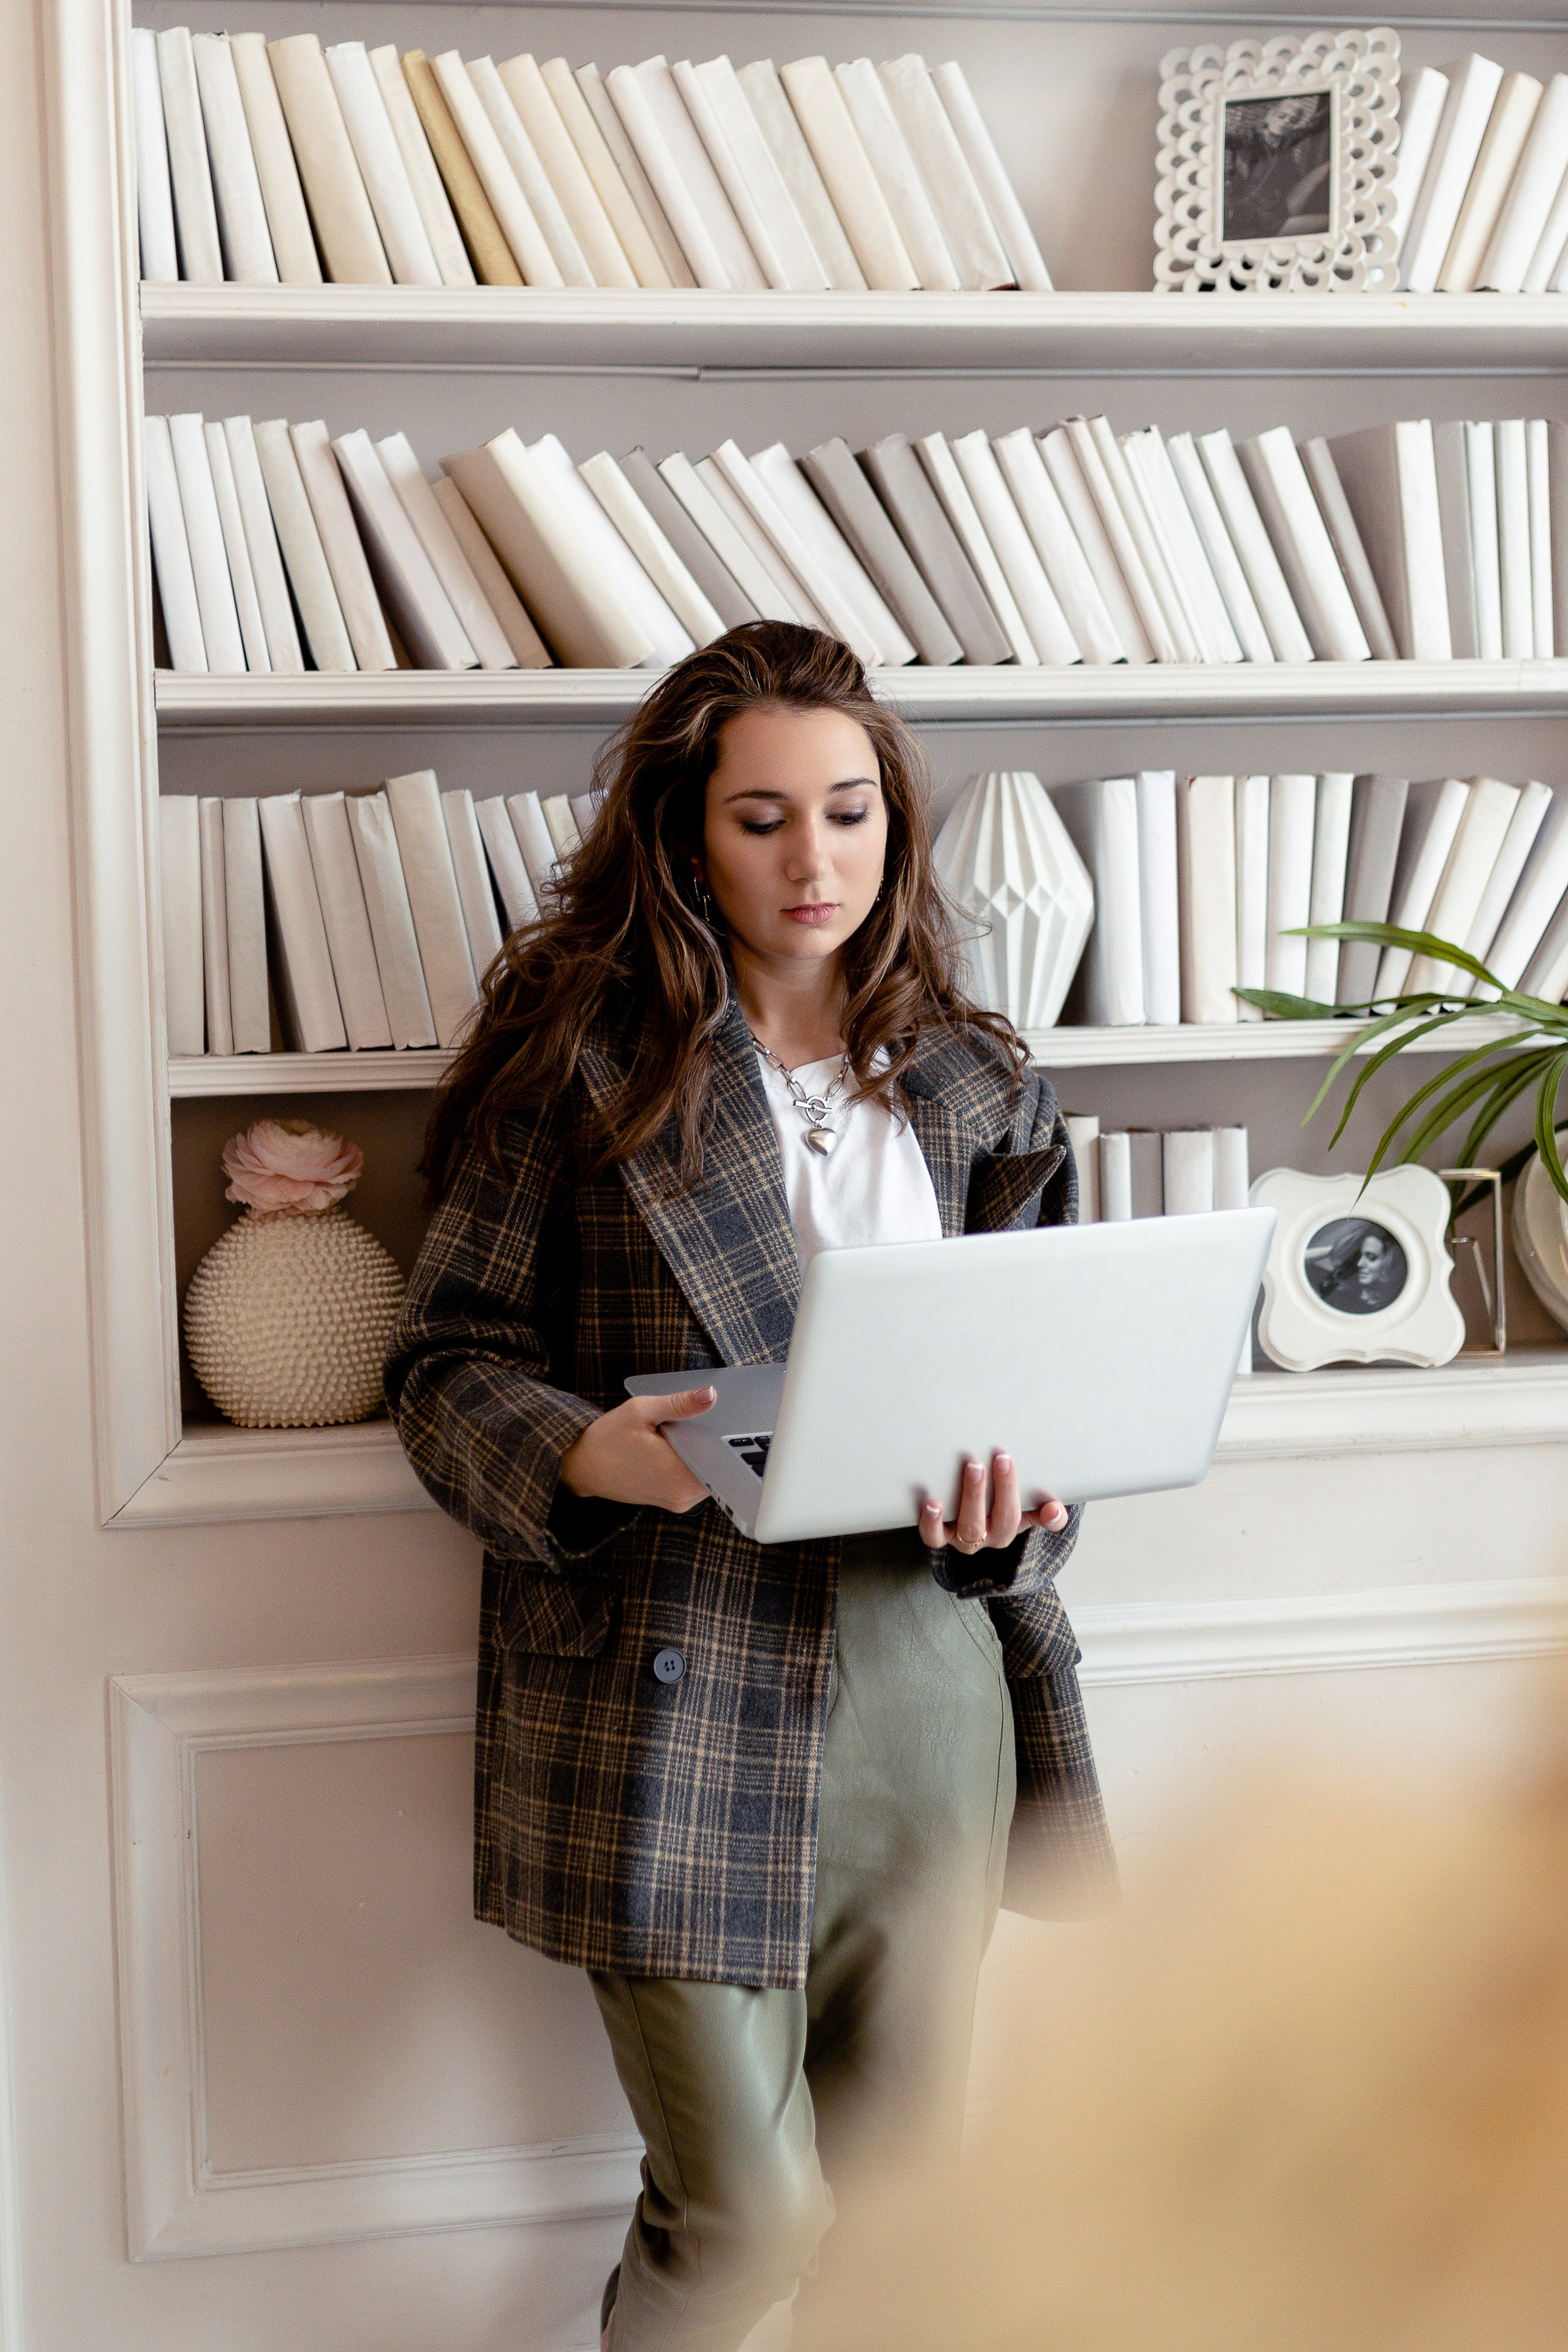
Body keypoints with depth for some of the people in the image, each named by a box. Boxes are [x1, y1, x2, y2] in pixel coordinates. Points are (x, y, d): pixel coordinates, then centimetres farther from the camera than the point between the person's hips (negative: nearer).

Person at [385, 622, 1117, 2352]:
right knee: (745, 2212, -3)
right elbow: (448, 1357, -2)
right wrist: (584, 1452, -22)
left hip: (921, 1673, 4)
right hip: (672, 1692, -4)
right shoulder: (579, 1056, -2)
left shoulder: (980, 1090, 10)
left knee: (903, 2192, 13)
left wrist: (1005, 1508, -11)